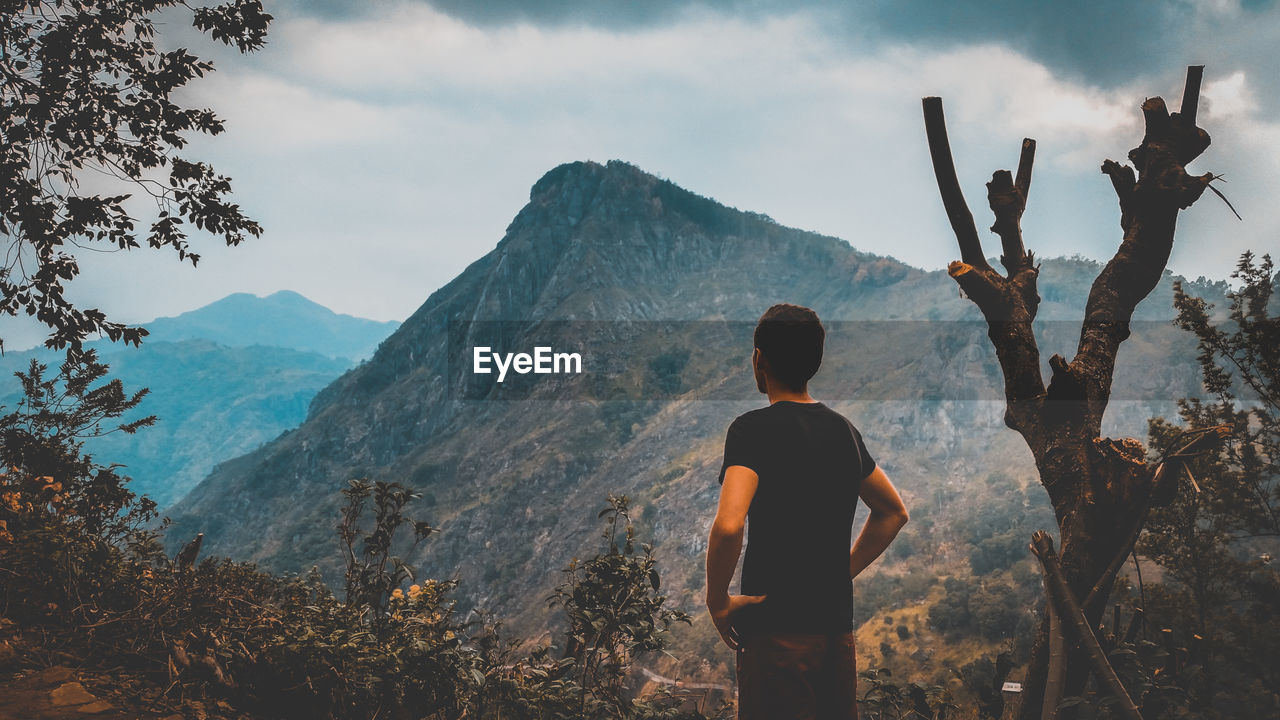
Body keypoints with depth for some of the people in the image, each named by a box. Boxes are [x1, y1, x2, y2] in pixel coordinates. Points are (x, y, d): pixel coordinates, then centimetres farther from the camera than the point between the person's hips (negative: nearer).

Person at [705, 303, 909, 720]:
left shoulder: (754, 429, -12)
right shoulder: (843, 430, 11)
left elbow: (728, 525, -26)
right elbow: (893, 513, 23)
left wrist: (717, 602, -11)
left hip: (777, 629, -7)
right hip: (837, 625, 7)